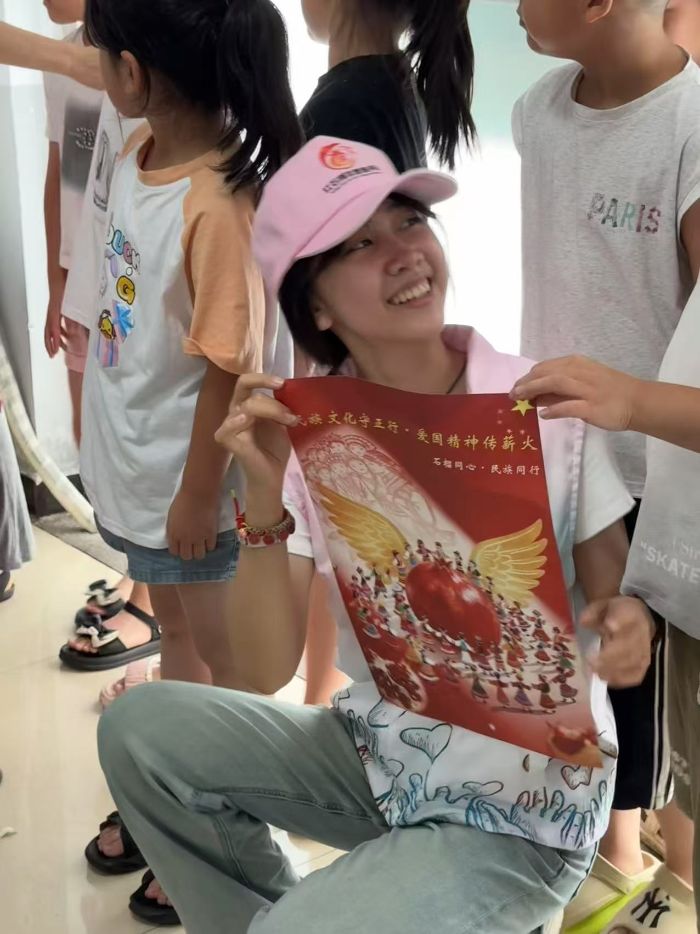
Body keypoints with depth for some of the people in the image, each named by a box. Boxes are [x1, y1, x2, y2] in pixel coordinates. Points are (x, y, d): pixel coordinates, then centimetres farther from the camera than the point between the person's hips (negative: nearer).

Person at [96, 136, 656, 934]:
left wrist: (628, 629, -28)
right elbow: (263, 671, -14)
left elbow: (617, 596, -4)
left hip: (523, 808, -3)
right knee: (142, 730, -7)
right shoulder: (307, 434, -10)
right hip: (375, 757, 4)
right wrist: (265, 499, -29)